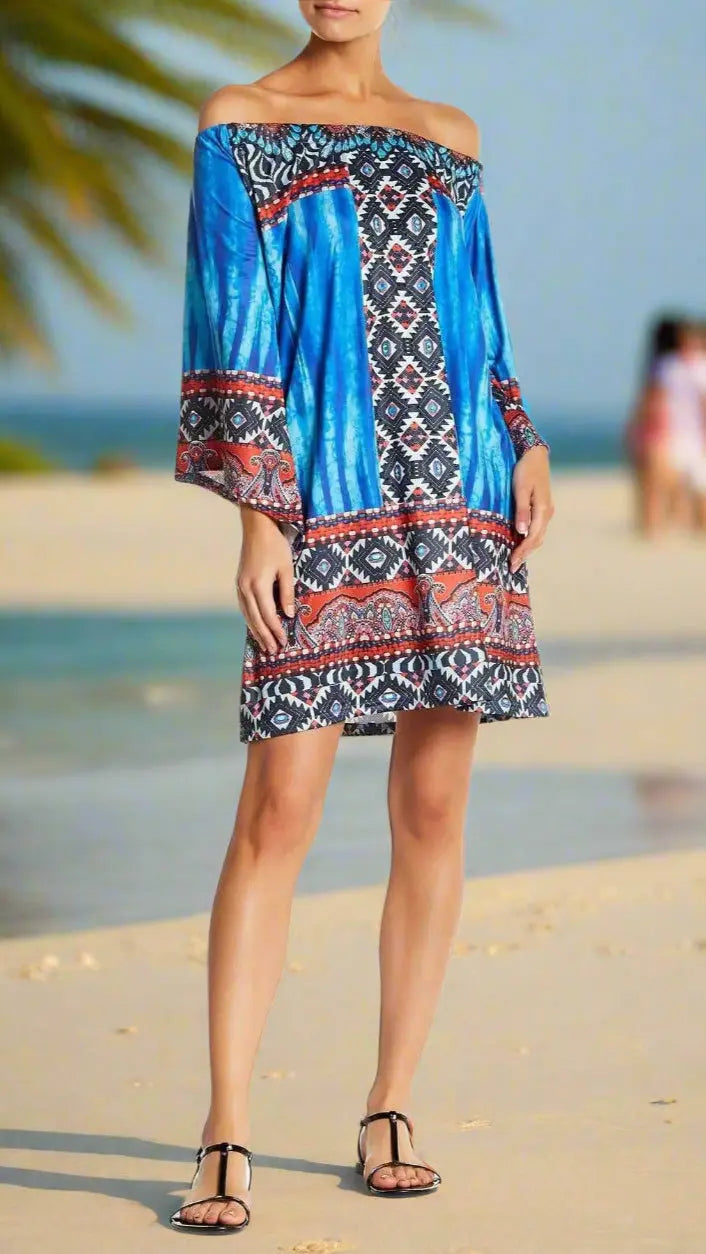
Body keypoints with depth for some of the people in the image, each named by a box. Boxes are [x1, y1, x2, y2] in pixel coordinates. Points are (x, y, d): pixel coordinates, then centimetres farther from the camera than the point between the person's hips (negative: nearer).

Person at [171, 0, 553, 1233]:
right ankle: (226, 1140, -6)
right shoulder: (237, 126, 3)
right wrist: (256, 514, -10)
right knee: (278, 812, -9)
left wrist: (523, 444, 6)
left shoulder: (450, 138, 15)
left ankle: (391, 1111, 13)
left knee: (433, 808, 3)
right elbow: (235, 327, -2)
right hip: (321, 498, -4)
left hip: (455, 497, 4)